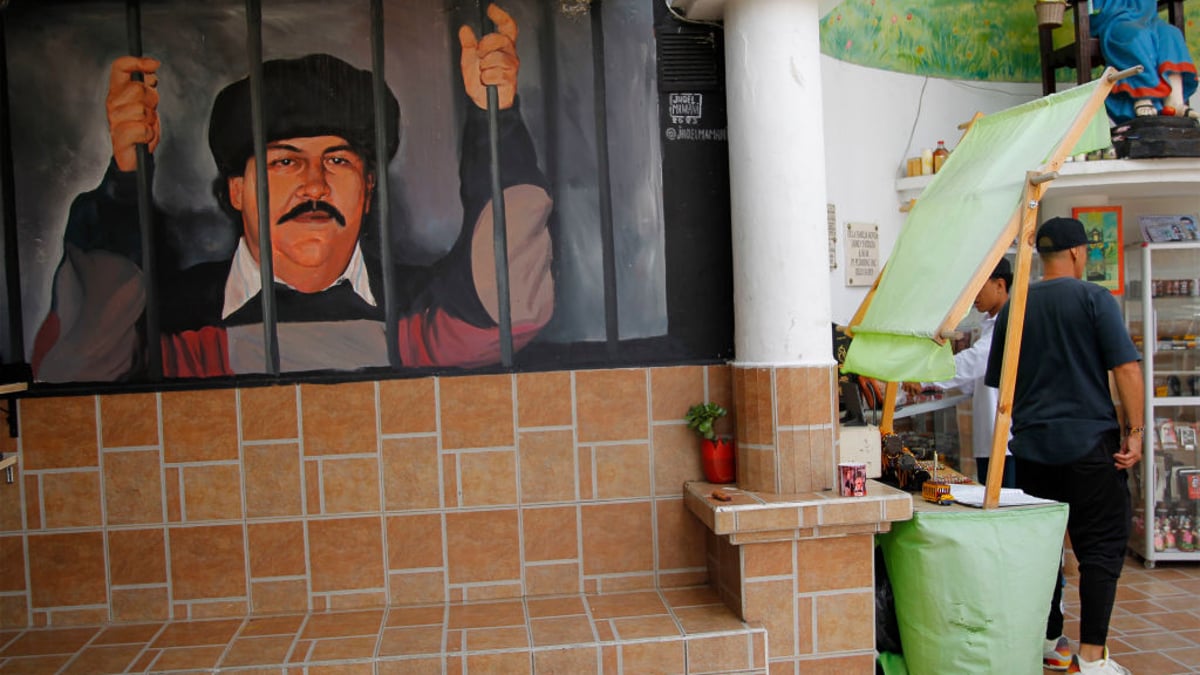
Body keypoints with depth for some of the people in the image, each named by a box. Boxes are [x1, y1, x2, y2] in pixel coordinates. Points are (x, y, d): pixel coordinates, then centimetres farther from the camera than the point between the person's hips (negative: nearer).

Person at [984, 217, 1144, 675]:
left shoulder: (1013, 309, 7)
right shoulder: (1095, 299, -6)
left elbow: (998, 381, 13)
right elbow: (1126, 368, -12)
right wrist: (1134, 430, -6)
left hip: (1032, 446, 4)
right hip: (1091, 443, -4)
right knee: (1101, 547, 3)